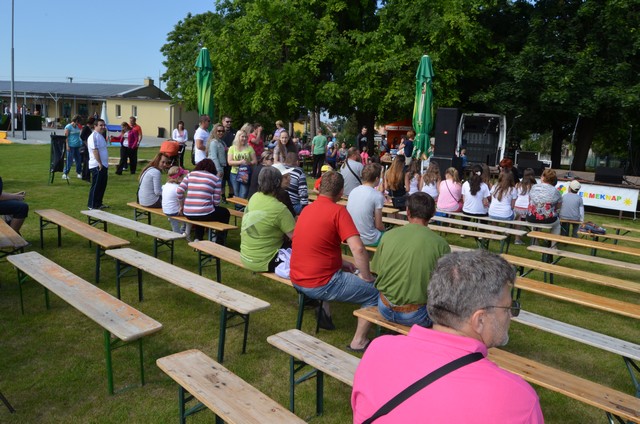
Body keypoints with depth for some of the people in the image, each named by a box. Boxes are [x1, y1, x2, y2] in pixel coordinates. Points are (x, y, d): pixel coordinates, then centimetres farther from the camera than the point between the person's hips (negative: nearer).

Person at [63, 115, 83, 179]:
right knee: (69, 160, -6)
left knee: (79, 160, 9)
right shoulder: (68, 127, -6)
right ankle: (65, 173, 2)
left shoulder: (77, 127, 15)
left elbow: (80, 135, 26)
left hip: (77, 146, 7)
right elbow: (66, 137, -10)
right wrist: (67, 146, -15)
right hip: (71, 146, -7)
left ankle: (79, 173, 19)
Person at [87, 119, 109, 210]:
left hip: (103, 165, 10)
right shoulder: (94, 136, -14)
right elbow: (95, 150, -21)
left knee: (102, 186, 14)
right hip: (97, 166, -10)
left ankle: (99, 203, 24)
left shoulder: (100, 136, 16)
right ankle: (92, 205, 5)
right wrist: (99, 163, -22)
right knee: (96, 186, -3)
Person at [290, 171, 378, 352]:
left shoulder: (307, 209, 9)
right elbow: (358, 249, -23)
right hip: (320, 285, -8)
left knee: (345, 272, 34)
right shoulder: (338, 211, -14)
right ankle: (358, 342, 7)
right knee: (375, 291, 5)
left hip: (297, 281, 8)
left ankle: (323, 309, 28)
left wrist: (341, 263, 16)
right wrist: (367, 277, -8)